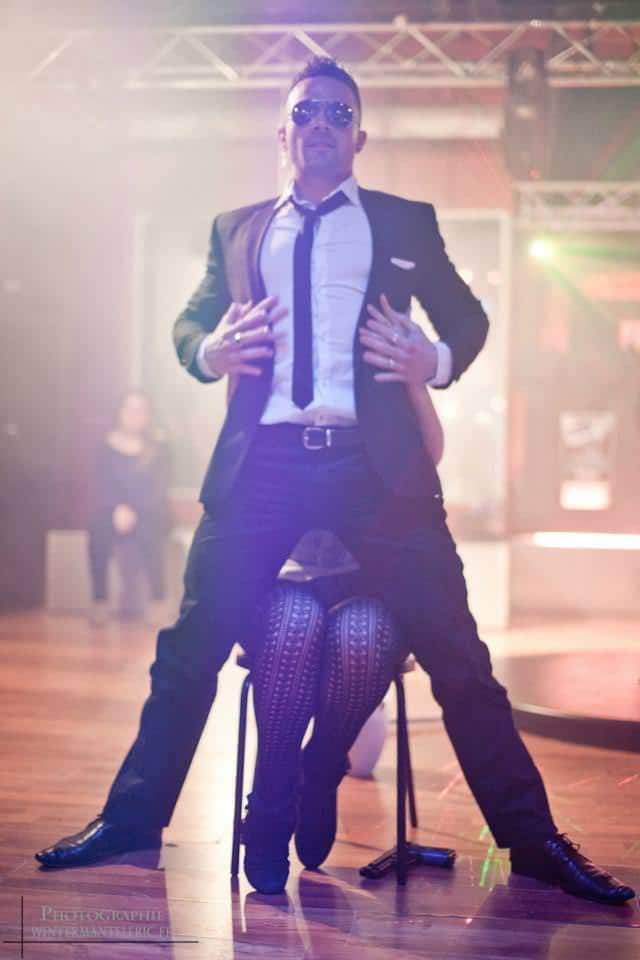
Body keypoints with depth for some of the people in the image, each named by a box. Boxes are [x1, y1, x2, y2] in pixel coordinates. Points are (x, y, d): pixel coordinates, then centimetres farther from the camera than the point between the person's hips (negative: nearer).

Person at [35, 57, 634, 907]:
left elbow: (467, 316, 15)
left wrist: (436, 361, -7)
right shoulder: (237, 228, 19)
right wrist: (210, 350, -5)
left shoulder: (405, 223, 14)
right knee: (192, 646, 2)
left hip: (376, 464, -1)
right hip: (262, 464, 2)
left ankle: (532, 839, 6)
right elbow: (188, 321, 19)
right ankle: (133, 819, 16)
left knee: (455, 654, -3)